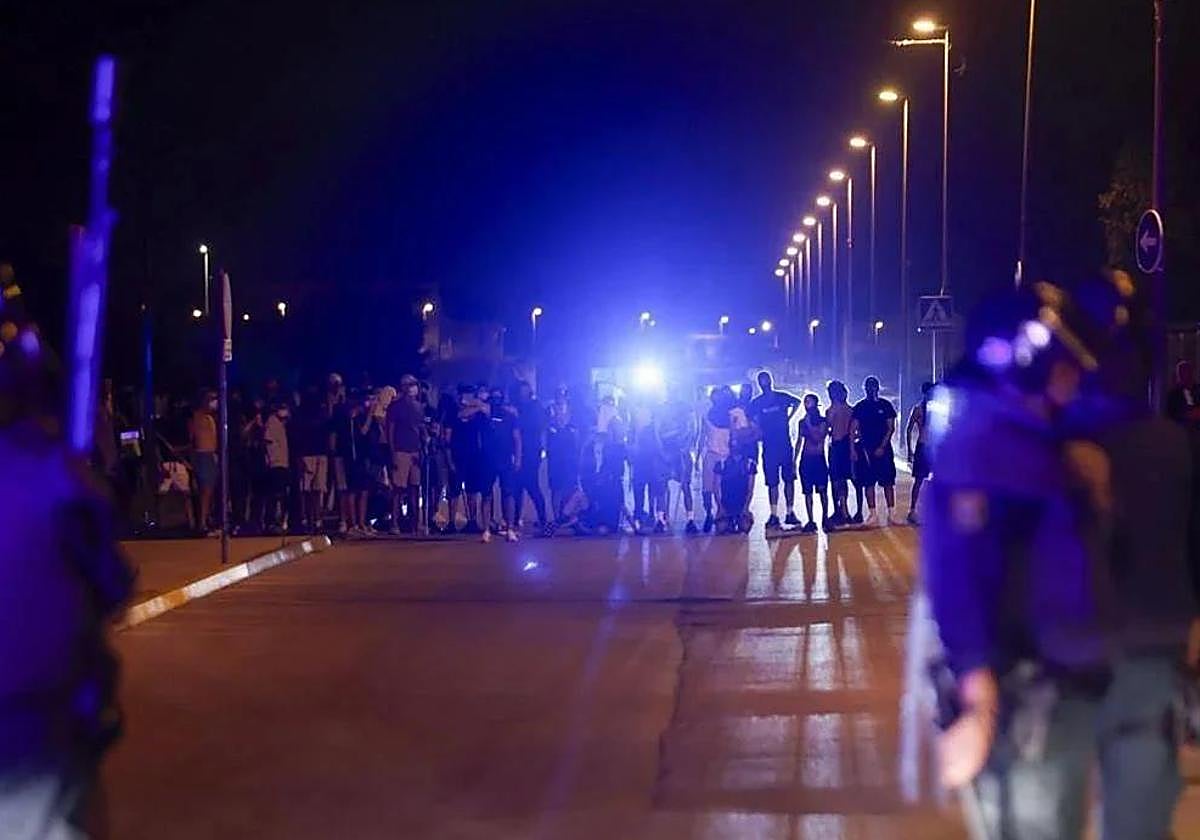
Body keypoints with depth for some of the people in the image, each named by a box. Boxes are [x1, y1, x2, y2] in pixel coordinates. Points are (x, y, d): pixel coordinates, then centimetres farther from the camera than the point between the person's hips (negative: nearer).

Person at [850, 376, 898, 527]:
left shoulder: (885, 405, 3)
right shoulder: (859, 407, 6)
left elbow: (891, 428, 0)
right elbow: (853, 429, 4)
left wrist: (882, 447, -10)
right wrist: (852, 449, -6)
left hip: (883, 448, -1)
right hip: (865, 449, 1)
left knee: (888, 482, -3)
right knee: (868, 483, 1)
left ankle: (889, 515, -2)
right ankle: (872, 515, 7)